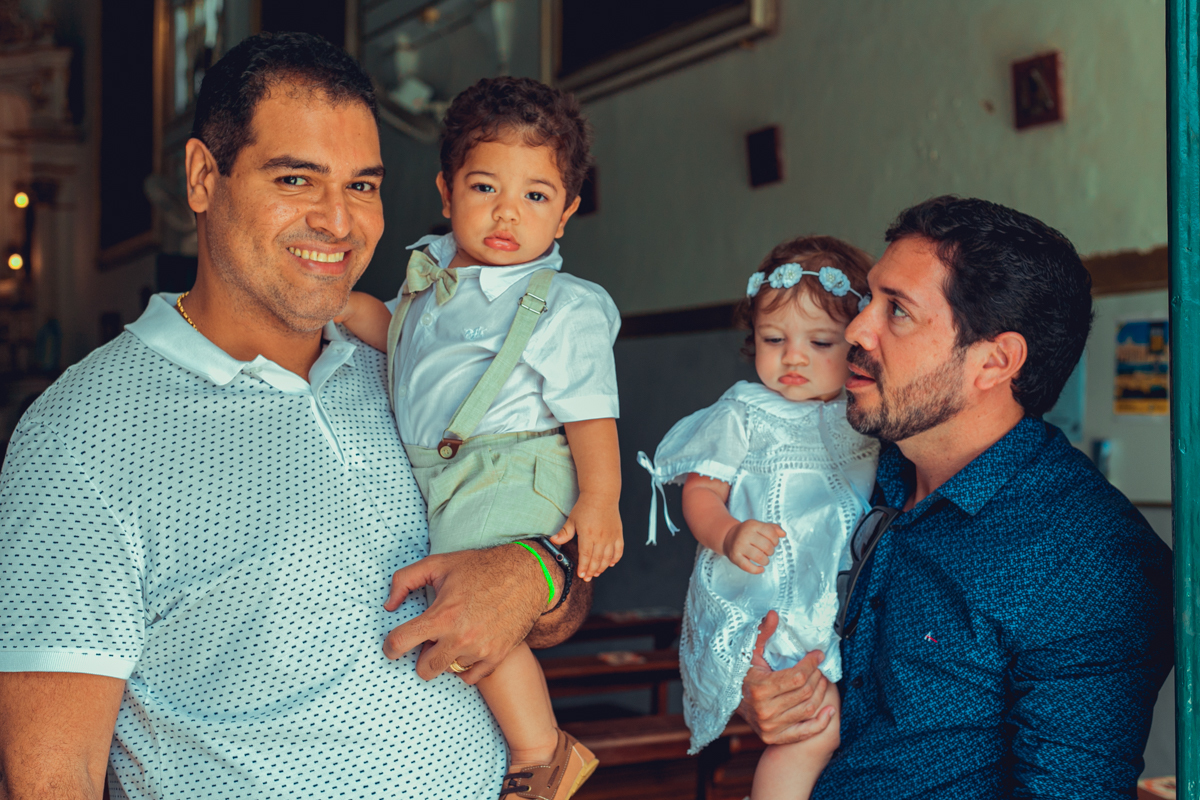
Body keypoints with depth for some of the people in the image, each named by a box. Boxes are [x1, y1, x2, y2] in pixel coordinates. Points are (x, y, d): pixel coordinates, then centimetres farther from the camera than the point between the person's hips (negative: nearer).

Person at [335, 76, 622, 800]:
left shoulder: (565, 308, -10)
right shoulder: (432, 266, 10)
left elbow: (591, 413, -12)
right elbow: (400, 334, 28)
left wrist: (598, 502, -21)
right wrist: (346, 305, 12)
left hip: (510, 473, -9)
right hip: (429, 471, 9)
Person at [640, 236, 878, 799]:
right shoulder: (743, 415, -2)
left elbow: (883, 501, 23)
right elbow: (701, 491, -5)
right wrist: (729, 537, -23)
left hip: (841, 602, 6)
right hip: (760, 609, -6)